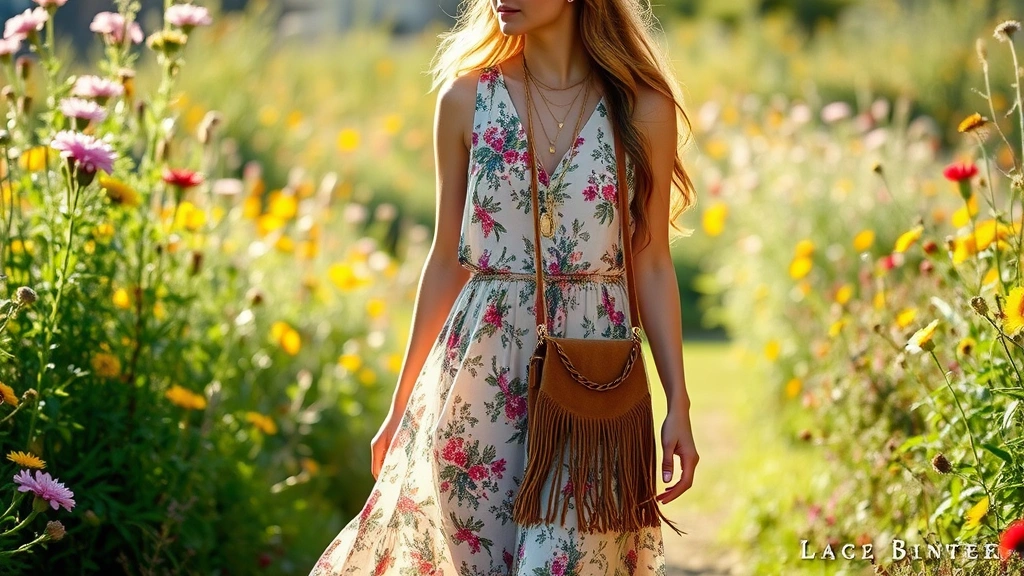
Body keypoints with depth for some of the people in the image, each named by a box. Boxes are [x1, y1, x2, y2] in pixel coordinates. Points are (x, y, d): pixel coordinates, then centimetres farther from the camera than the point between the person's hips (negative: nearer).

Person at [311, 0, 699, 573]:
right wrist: (401, 405, 10)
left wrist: (679, 404, -2)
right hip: (484, 365, 2)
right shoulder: (467, 97, 2)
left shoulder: (643, 107, -1)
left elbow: (653, 264, 3)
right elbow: (447, 259, 8)